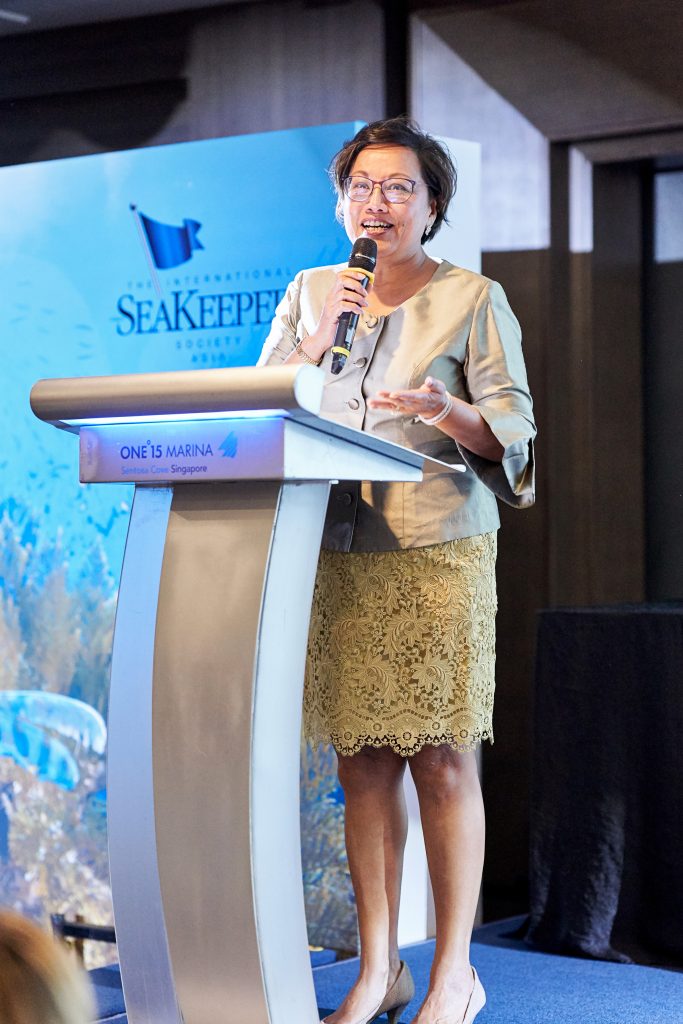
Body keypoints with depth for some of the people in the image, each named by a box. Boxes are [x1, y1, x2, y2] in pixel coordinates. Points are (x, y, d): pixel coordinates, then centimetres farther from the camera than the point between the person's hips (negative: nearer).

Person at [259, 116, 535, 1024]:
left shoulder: (474, 298, 7)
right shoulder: (308, 294, 17)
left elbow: (514, 428, 0)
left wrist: (450, 413, -20)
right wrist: (319, 338, -5)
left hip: (439, 548, -3)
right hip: (337, 550, 3)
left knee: (443, 759, -4)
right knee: (361, 761, 4)